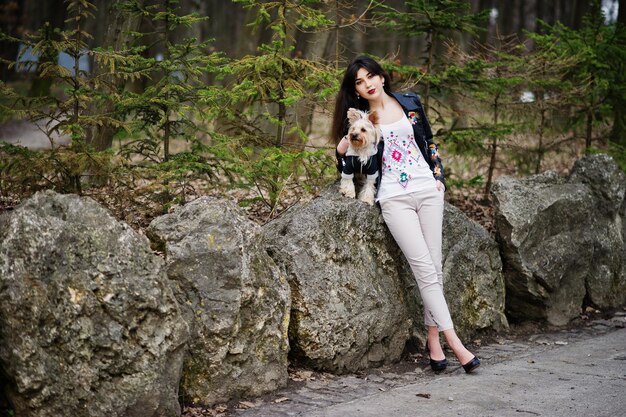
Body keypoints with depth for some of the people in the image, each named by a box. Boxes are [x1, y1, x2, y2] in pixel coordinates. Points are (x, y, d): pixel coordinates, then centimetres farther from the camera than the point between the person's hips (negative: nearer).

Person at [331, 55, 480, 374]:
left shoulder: (410, 103, 10)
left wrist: (439, 176, 10)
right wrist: (342, 151, -8)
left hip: (428, 190, 3)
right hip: (394, 198, -2)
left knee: (434, 266, -1)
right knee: (424, 267, -13)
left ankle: (433, 339, 7)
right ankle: (454, 342, -15)